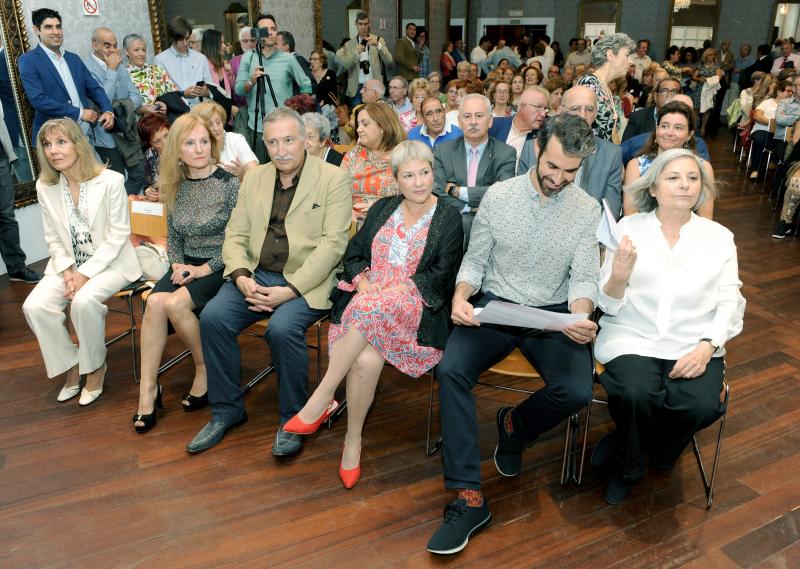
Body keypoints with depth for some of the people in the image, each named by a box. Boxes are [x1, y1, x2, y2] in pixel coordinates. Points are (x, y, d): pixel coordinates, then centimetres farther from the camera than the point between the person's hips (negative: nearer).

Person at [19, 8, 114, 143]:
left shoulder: (73, 58, 14)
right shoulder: (28, 60, -4)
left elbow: (94, 88, 11)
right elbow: (37, 99, -14)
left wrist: (108, 111, -9)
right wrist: (79, 113, -16)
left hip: (86, 132, 5)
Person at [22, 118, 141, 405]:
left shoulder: (111, 180, -12)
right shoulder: (45, 187, 2)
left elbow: (118, 235, -11)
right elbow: (53, 239, 7)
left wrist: (85, 273, -16)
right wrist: (67, 271, -10)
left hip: (109, 262, -4)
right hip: (68, 265, 5)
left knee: (84, 301, -32)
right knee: (34, 306, -19)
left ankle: (95, 367, -6)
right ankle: (71, 365, 3)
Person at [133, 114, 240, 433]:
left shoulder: (230, 183, -8)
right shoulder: (175, 187, 8)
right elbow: (173, 236, 15)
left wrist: (204, 269, -15)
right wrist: (178, 265, -3)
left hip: (221, 267, -5)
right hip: (188, 265, 5)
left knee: (176, 304, -28)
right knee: (155, 302, -24)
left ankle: (205, 369, -4)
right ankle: (148, 388, -16)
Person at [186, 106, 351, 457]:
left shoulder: (334, 179, -2)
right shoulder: (254, 179, 15)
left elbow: (333, 243, -11)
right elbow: (235, 236, 12)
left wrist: (289, 290, -18)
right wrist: (241, 277, -9)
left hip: (305, 282, -5)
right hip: (256, 275, 5)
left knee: (282, 328, -31)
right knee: (212, 317, -18)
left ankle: (292, 419, -6)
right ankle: (226, 410, 2)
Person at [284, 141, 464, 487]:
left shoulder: (448, 219, 6)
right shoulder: (382, 208, 18)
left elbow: (441, 276, -4)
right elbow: (354, 254, 16)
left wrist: (384, 292, -14)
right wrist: (363, 280, -8)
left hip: (414, 308, -3)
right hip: (368, 300, 3)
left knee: (370, 308, -38)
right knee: (366, 360, -32)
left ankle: (320, 402, -26)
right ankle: (353, 441, -16)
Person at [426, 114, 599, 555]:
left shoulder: (589, 211, -2)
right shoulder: (499, 195, -2)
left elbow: (583, 278, -3)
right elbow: (475, 259, 3)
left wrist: (581, 316, -25)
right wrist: (460, 297, -18)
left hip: (552, 314, 0)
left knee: (577, 391, -26)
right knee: (450, 371, -27)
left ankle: (514, 425, 11)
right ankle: (468, 498, -18)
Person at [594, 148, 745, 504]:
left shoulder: (719, 237, 9)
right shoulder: (628, 228, 3)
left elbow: (729, 303, 3)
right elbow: (608, 305, 0)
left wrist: (706, 346, -14)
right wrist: (619, 276, -23)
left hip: (694, 345, 2)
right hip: (633, 338, -2)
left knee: (701, 406, -26)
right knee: (637, 395, -30)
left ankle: (621, 449, 7)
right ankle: (628, 467, 6)